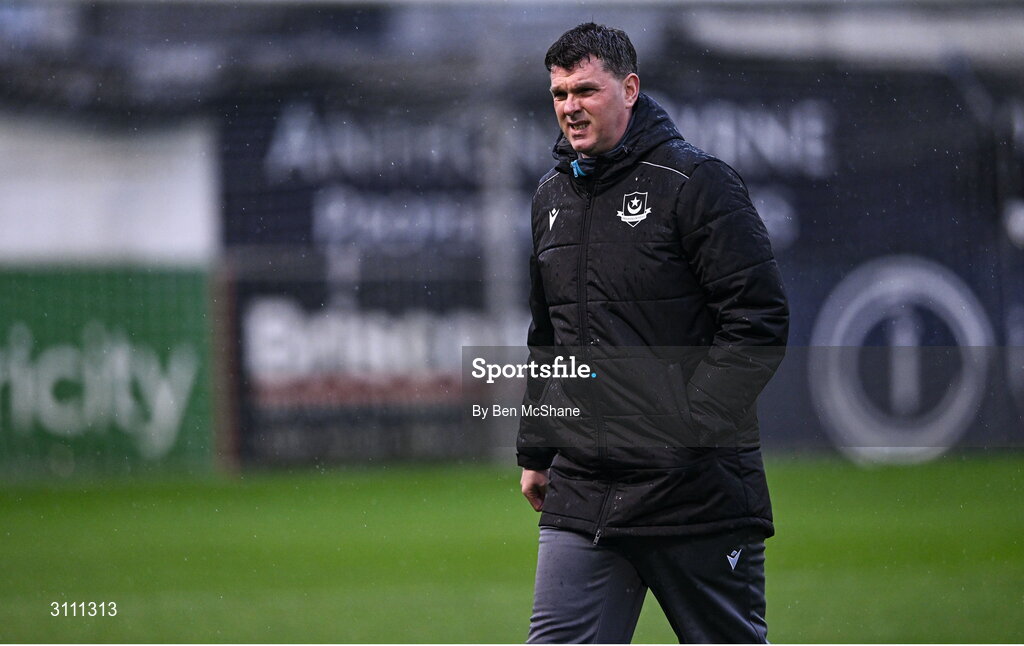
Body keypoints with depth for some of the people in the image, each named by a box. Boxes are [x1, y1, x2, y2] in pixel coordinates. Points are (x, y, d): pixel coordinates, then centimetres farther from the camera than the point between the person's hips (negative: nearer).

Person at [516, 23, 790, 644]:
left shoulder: (696, 182, -7)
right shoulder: (552, 198, 15)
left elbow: (760, 321, -12)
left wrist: (691, 425, -18)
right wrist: (535, 450, 20)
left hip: (698, 492, -6)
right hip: (580, 494, 6)